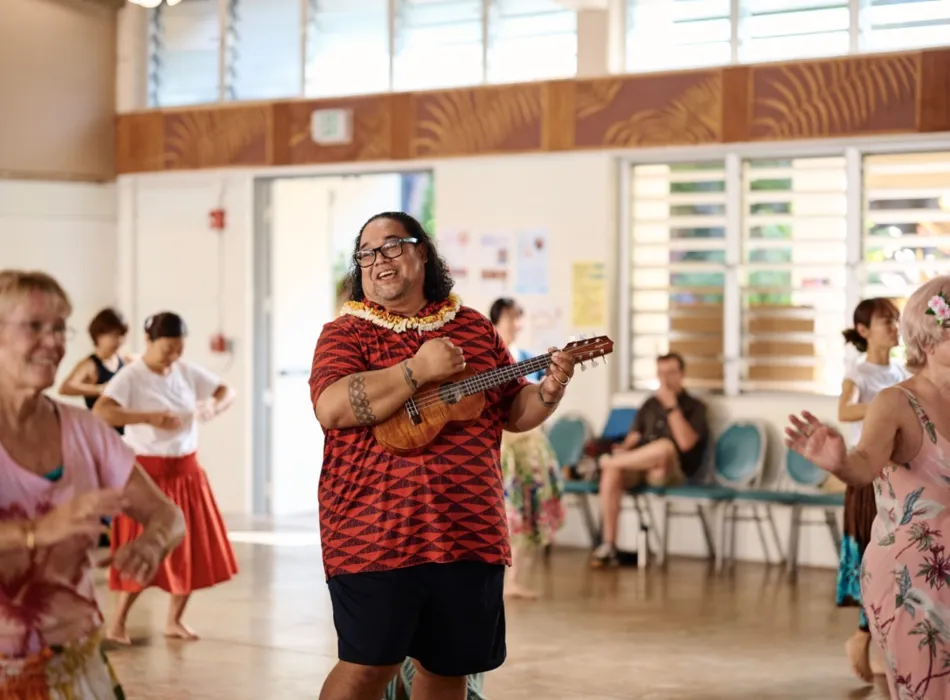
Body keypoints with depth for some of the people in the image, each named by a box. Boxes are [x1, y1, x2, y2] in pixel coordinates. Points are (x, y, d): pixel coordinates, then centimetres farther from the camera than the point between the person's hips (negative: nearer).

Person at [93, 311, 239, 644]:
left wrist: (213, 407, -14)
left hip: (187, 471, 6)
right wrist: (149, 417, -35)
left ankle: (174, 620, 20)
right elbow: (100, 411, -28)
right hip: (149, 473, -6)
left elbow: (226, 391, 9)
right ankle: (117, 623, 6)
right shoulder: (131, 376, -14)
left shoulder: (187, 371, 2)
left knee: (194, 549, 7)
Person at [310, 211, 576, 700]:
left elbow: (514, 412, 17)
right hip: (376, 533, -4)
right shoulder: (348, 332, 0)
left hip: (468, 531, 4)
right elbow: (331, 408, -18)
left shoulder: (473, 328, 13)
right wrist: (417, 370, -19)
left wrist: (548, 393, -4)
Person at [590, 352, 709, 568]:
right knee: (611, 473, -31)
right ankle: (608, 546, -32)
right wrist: (624, 449, -8)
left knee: (665, 446, -40)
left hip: (671, 471, -4)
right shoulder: (650, 404, 19)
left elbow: (686, 443, -12)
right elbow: (634, 436, 16)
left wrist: (671, 406, -14)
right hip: (638, 467, 4)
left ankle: (608, 460, -19)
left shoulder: (694, 406, 4)